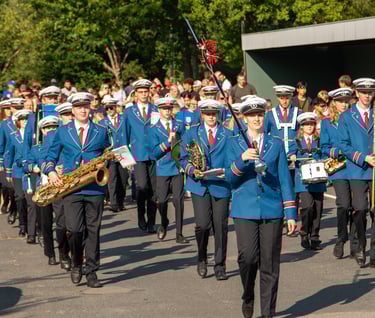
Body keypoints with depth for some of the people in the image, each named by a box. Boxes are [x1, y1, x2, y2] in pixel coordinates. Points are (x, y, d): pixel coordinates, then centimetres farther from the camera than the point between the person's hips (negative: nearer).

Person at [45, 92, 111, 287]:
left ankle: (91, 272, 7)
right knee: (74, 229, -9)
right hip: (71, 189, 0)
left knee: (93, 231, 1)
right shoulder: (62, 132, 12)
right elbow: (51, 156, 14)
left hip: (95, 188, 1)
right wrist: (51, 172, -5)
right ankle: (76, 265, 15)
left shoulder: (101, 132, 12)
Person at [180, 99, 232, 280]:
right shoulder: (191, 133, 11)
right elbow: (183, 158, 8)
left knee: (220, 226, 0)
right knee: (202, 224, -13)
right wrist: (192, 170, -11)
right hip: (199, 186, 0)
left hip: (221, 185, 0)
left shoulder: (228, 135, 10)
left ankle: (220, 267, 11)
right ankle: (202, 259, 12)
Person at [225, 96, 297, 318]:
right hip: (245, 210, -1)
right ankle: (248, 298, 16)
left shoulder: (276, 144, 10)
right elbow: (230, 177, -1)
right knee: (248, 258, -11)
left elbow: (285, 180, 8)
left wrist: (291, 214, 3)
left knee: (270, 263, 0)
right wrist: (242, 159, -20)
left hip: (272, 210, 1)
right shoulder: (234, 144, 8)